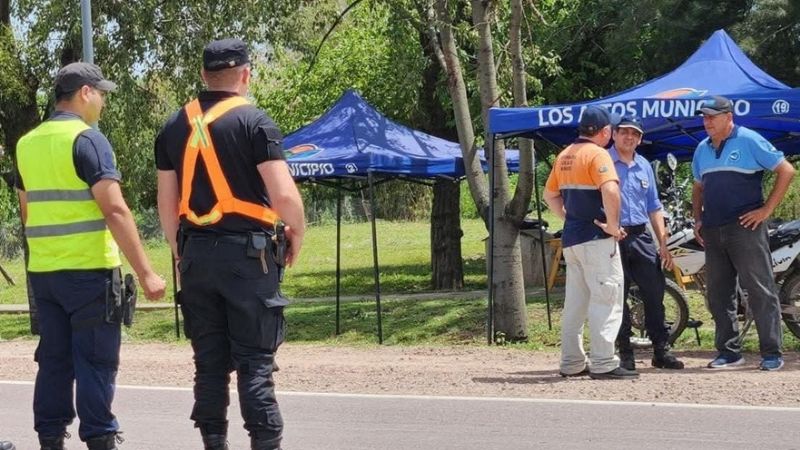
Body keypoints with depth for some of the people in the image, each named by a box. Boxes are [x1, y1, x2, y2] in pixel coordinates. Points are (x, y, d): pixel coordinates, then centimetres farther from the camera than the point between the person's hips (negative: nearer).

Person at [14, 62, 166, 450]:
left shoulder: (27, 143, 12)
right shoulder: (87, 140, -11)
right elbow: (114, 210, -18)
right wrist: (145, 273, -18)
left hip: (42, 271, 7)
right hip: (89, 271, -7)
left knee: (54, 360, 11)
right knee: (96, 362, -2)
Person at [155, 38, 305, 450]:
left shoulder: (175, 127, 8)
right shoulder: (253, 122, -8)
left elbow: (166, 202, 12)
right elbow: (284, 194, -14)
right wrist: (297, 233, 3)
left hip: (196, 254, 5)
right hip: (246, 254, -4)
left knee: (209, 361, 10)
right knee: (255, 360, -2)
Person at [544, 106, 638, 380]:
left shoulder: (565, 156, 13)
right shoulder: (597, 154, -12)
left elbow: (550, 195, 22)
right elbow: (610, 190, -28)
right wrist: (613, 226, -19)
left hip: (570, 238, 8)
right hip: (596, 238, -8)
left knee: (575, 302, 13)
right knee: (606, 300, -6)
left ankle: (571, 363, 17)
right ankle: (603, 365, -10)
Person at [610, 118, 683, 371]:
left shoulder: (644, 167, 17)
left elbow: (654, 208, 19)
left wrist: (663, 245, 13)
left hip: (641, 236, 5)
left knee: (655, 292, 1)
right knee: (617, 296, -1)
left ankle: (661, 349, 7)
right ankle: (624, 352, 5)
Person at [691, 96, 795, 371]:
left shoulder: (749, 141, -4)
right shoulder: (702, 149, 15)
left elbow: (786, 171, -5)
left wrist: (767, 209, -9)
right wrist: (698, 220, 12)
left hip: (745, 227, -7)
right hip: (712, 232, 7)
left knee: (760, 291, -7)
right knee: (718, 294, 7)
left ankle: (772, 353, -6)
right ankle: (729, 352, 13)